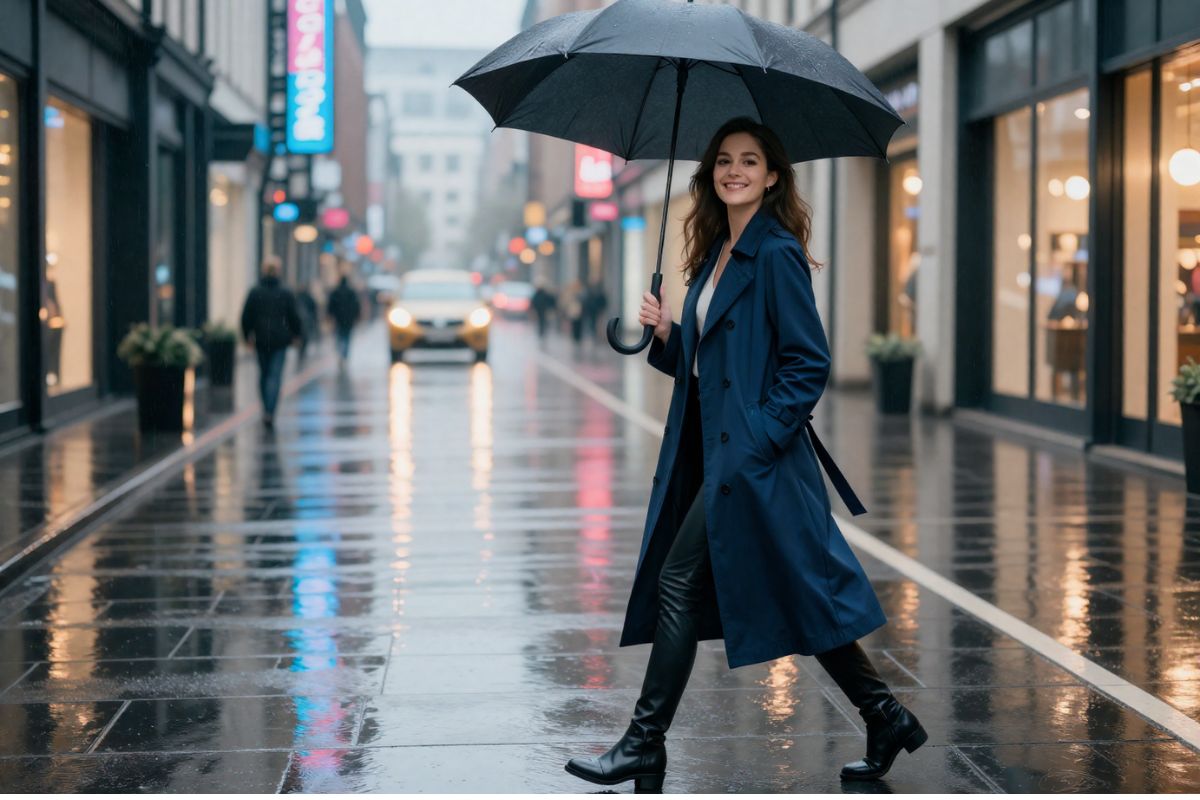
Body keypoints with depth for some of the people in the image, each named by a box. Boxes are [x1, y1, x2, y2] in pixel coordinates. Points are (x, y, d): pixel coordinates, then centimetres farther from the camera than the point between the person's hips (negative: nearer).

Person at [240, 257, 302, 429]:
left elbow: (246, 317, 1)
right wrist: (297, 333, 16)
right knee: (275, 376, -4)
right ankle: (269, 412, -16)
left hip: (261, 340, 2)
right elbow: (294, 316, -1)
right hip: (280, 340, -2)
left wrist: (247, 335, 15)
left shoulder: (254, 292, -2)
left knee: (264, 374, 17)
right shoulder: (285, 293, -6)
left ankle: (267, 410, 22)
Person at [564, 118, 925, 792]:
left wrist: (757, 442, -18)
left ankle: (646, 746, 3)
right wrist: (668, 333, 2)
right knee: (797, 594, 11)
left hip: (755, 452, -9)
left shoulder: (777, 254, -11)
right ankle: (885, 717, 19)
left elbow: (809, 363, -15)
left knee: (680, 582, -6)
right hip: (715, 451, 9)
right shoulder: (716, 253, 16)